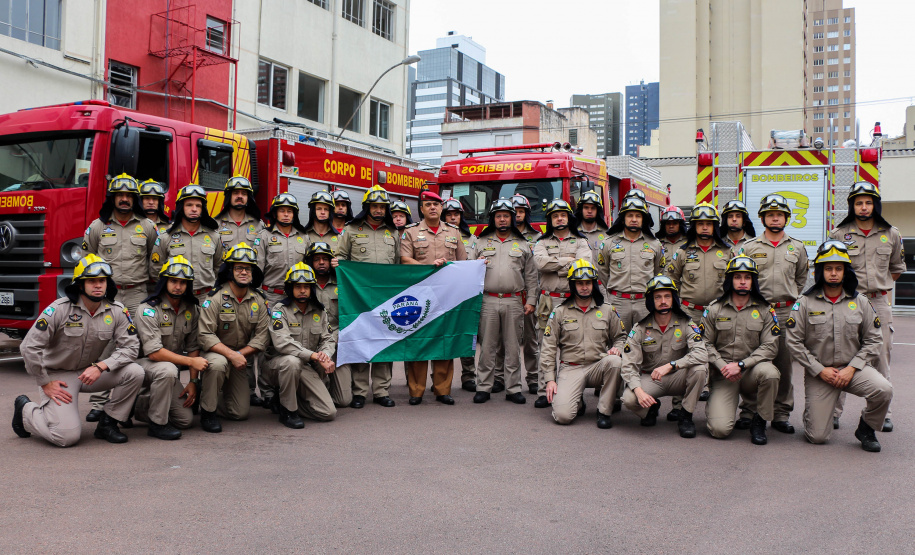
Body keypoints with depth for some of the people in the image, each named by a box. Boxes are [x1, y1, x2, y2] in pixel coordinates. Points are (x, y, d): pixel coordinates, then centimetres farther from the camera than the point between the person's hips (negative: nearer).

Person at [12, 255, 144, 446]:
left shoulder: (117, 311, -7)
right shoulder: (59, 309, -18)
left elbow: (130, 346, -9)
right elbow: (29, 348, -16)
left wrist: (100, 366, -23)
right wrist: (45, 384, -11)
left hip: (90, 372, 4)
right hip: (57, 375, -4)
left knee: (135, 373, -21)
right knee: (67, 436, -16)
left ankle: (107, 423, -2)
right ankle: (25, 409, 15)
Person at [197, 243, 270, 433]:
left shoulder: (258, 301, -1)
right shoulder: (215, 298, -15)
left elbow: (262, 335, -4)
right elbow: (206, 335, -21)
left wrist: (240, 354, -18)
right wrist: (231, 354, -31)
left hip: (241, 358, 4)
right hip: (215, 352, -4)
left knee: (241, 413, -1)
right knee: (218, 363, -41)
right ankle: (208, 410, -18)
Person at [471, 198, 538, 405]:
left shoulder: (522, 245, 12)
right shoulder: (482, 243, 12)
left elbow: (531, 275, 11)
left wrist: (530, 300, 4)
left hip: (514, 302, 0)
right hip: (488, 301, 0)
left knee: (513, 347, 4)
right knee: (487, 346, 2)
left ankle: (513, 388, 11)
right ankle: (484, 387, 10)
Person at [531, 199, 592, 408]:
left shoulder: (580, 242, 11)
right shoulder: (542, 242, 14)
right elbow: (541, 262, -9)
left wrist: (556, 266, -6)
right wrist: (569, 261, -6)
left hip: (573, 300, -1)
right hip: (548, 301, 1)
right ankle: (544, 391, 6)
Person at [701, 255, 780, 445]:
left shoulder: (764, 310, 3)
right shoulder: (714, 309, 4)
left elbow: (770, 346, -4)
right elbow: (706, 343, 3)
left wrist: (741, 365, -16)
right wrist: (722, 366, -13)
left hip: (751, 371, 1)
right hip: (723, 374, -1)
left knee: (769, 372, -37)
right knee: (720, 429, -19)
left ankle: (759, 421, -11)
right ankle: (714, 406, 20)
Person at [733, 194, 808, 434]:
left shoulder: (797, 248, 11)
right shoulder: (748, 247, 5)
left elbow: (801, 279, 22)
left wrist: (792, 301, 15)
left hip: (786, 312, 2)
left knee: (785, 364, 3)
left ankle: (781, 414, 12)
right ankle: (748, 411, 9)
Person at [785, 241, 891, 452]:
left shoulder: (860, 302, 4)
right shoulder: (805, 303, -3)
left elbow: (873, 340, 4)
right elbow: (794, 343, -5)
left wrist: (852, 368, -9)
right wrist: (820, 370, -11)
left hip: (852, 367, 2)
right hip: (818, 372, -2)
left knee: (883, 390, -30)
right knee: (817, 437, -8)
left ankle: (866, 429, 0)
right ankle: (813, 412, 30)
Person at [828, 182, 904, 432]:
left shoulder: (891, 235, 8)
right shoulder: (838, 234, 1)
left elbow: (897, 267, 22)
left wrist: (882, 287, 13)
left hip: (879, 302, 2)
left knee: (881, 357, 6)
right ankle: (834, 410, 4)